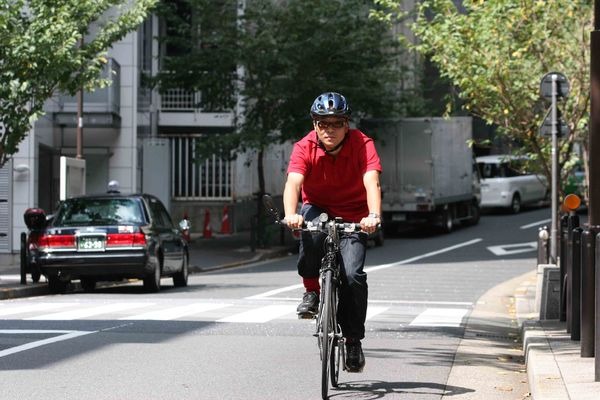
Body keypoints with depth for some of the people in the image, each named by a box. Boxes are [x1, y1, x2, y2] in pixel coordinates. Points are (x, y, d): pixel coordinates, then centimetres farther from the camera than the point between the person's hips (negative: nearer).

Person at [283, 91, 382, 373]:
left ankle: (353, 340, -2)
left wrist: (374, 216, -50)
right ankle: (311, 290, -14)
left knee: (353, 276, -20)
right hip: (317, 208, 1)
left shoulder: (362, 145, -18)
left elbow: (372, 183, -32)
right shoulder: (305, 147, -16)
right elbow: (293, 183, -31)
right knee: (312, 230, -36)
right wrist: (291, 214, -51)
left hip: (353, 217, -1)